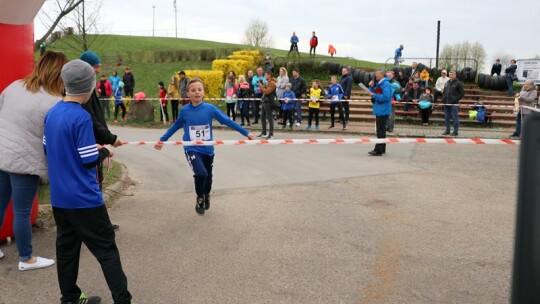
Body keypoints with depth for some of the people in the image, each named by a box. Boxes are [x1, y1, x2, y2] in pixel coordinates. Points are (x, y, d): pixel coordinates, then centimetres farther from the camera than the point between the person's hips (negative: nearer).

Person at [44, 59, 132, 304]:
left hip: (59, 196, 8)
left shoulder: (51, 113, 5)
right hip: (83, 198, -8)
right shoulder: (81, 117, -19)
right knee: (106, 249, -1)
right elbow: (89, 161, -18)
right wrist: (105, 151, 3)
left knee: (66, 247, 15)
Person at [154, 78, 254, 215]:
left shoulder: (210, 108, -8)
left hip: (207, 149, 2)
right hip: (192, 149, -2)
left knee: (208, 176, 17)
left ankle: (206, 196, 51)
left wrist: (246, 133, -1)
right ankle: (200, 199, 7)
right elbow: (176, 126, 10)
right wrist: (162, 140, 14)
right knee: (201, 174, -23)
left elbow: (227, 121, -2)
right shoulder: (184, 110, -7)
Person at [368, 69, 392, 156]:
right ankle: (382, 149, 24)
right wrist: (371, 87, 3)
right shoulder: (378, 84, 13)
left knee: (380, 130, -6)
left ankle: (378, 150, -2)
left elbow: (385, 97, -25)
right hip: (379, 110, 10)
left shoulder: (386, 84, -16)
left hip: (382, 111, -10)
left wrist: (374, 95, -18)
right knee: (381, 130, 15)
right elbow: (375, 93, 19)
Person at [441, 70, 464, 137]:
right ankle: (447, 130, 19)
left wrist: (455, 100, -13)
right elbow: (444, 92, 25)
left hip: (454, 104, -7)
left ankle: (456, 131, 1)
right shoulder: (447, 83, 16)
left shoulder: (458, 83, -4)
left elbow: (462, 93, -6)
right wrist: (443, 99, 9)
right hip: (446, 104, 7)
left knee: (455, 117, -3)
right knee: (446, 117, 10)